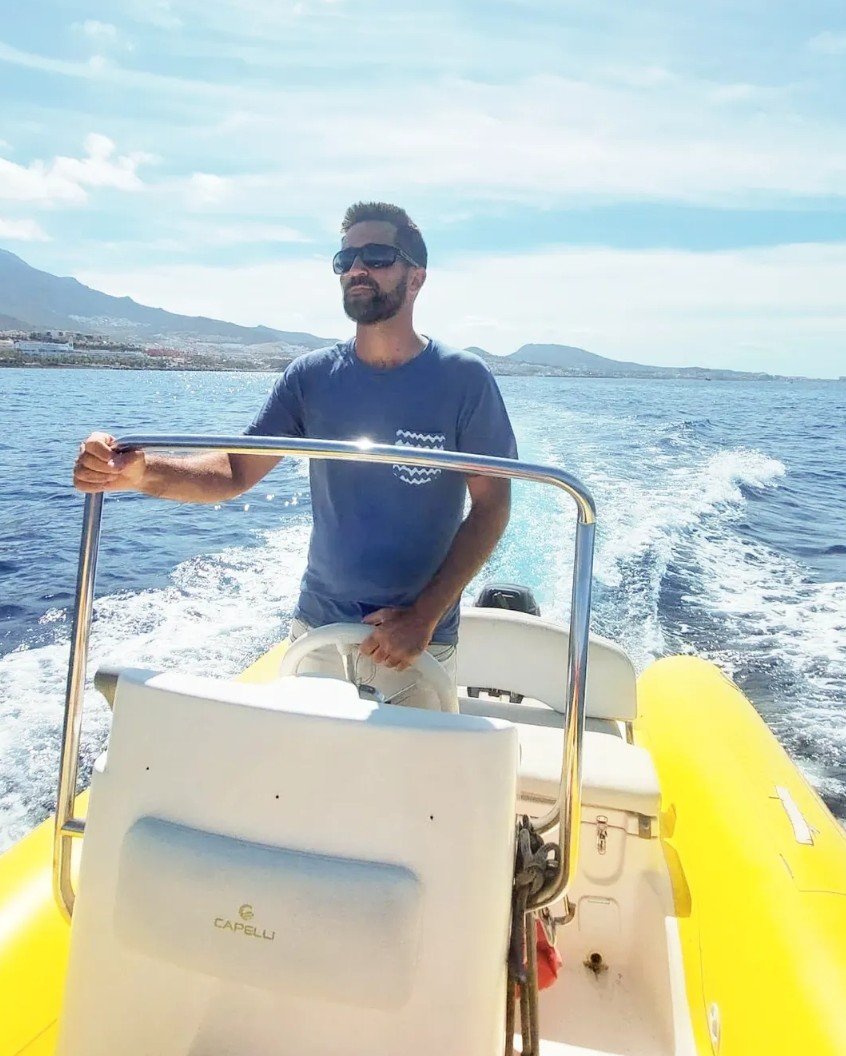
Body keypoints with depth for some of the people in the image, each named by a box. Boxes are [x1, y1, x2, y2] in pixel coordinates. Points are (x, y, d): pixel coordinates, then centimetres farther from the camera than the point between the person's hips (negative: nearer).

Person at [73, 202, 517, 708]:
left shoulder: (463, 378, -10)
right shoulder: (312, 375, -2)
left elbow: (492, 506, -10)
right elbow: (236, 470, -4)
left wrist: (426, 616, -17)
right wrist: (139, 471, -23)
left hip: (417, 644, -2)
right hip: (317, 629, 3)